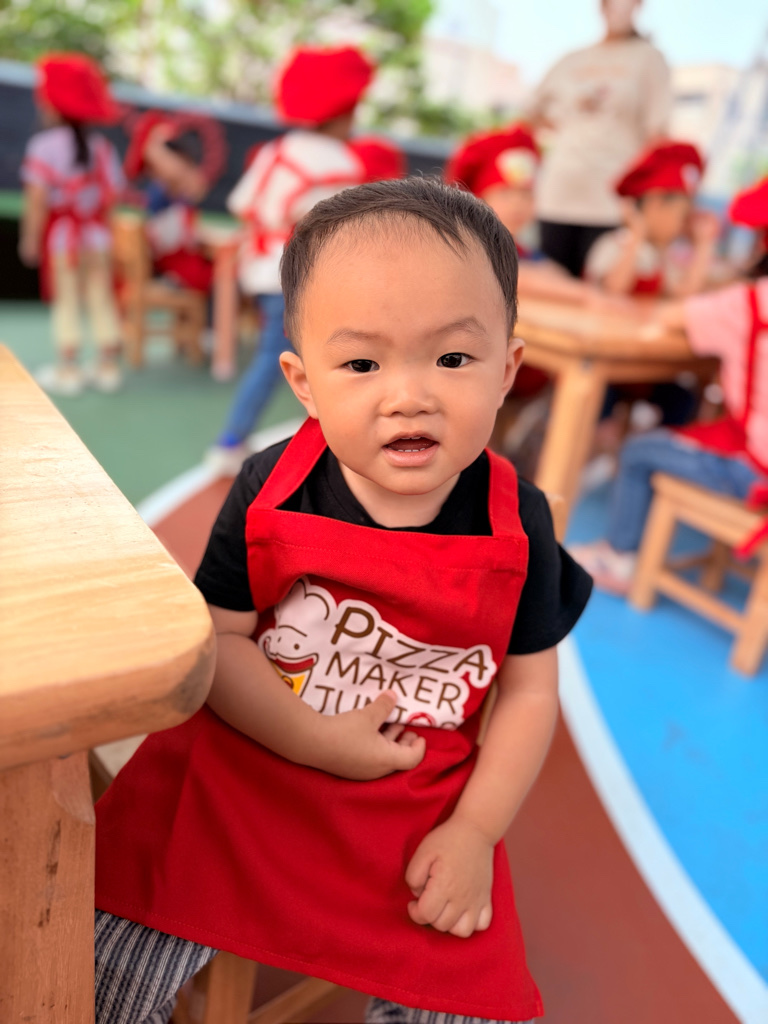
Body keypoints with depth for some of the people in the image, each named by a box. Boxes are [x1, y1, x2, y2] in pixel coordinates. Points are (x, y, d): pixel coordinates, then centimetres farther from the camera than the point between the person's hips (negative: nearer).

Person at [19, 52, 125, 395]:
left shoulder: (44, 144, -12)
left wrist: (31, 237, -10)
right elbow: (111, 195, 3)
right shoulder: (101, 146, 3)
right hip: (97, 234, 4)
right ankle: (108, 366, 16)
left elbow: (37, 198, -16)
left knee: (66, 300, 4)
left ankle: (68, 369, 9)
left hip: (60, 233, -4)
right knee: (101, 298, 9)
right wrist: (101, 229, 14)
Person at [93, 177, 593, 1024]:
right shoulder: (272, 493, -14)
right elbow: (216, 641, -11)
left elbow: (530, 689, -4)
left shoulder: (516, 524, -13)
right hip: (247, 769, 0)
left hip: (423, 805, 1)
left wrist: (473, 832, -9)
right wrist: (324, 743, -19)